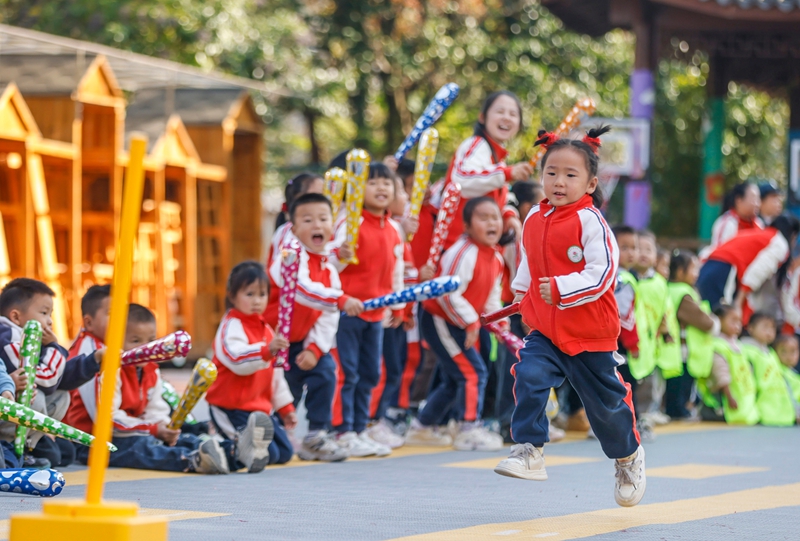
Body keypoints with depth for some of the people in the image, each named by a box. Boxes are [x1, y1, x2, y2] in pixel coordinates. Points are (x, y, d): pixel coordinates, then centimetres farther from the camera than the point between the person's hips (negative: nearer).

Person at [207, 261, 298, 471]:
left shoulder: (265, 329, 17)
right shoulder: (231, 326, -12)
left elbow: (276, 373, 25)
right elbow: (237, 360, -32)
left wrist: (285, 407, 26)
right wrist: (266, 350, -47)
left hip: (262, 409, 9)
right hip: (233, 408, -9)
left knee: (285, 453, 14)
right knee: (270, 455, -22)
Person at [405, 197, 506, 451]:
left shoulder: (496, 258, 6)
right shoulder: (464, 253, -24)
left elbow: (492, 296, 19)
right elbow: (448, 294, -28)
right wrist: (470, 322, -23)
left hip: (459, 325, 10)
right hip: (440, 322, -10)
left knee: (453, 380, 17)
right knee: (473, 372, -14)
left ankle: (422, 428, 29)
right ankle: (469, 430, -9)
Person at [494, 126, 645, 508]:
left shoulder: (590, 221, -17)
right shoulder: (534, 220, 3)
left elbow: (603, 273, -23)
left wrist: (561, 290, -29)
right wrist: (523, 292, 23)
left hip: (591, 334, -4)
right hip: (544, 331, 4)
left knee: (604, 401, 10)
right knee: (529, 377, -21)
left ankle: (628, 456, 34)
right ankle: (528, 451, -17)